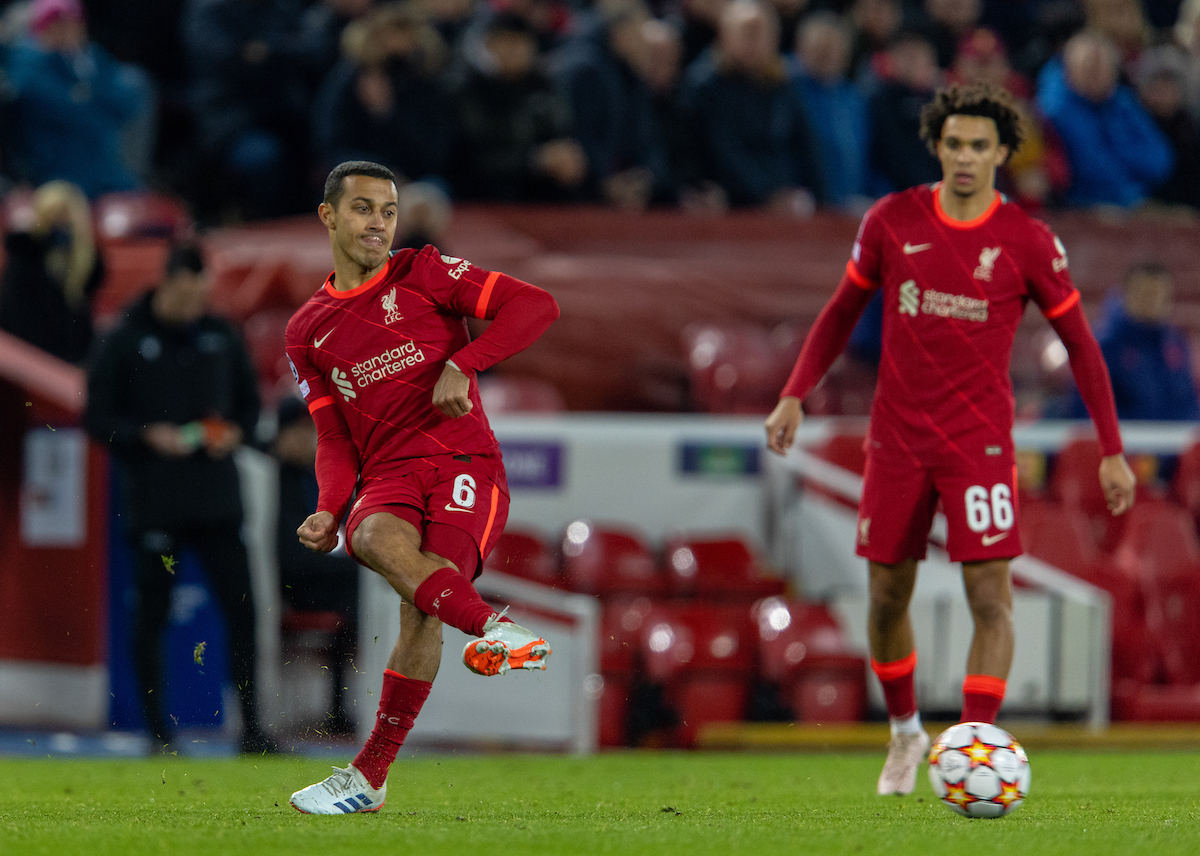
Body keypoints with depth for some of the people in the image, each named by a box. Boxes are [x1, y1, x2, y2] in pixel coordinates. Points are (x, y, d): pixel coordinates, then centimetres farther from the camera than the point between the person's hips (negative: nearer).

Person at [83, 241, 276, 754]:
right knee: (152, 614, 2)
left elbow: (249, 401, 18)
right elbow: (97, 418, -2)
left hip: (217, 499, 3)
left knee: (241, 608, -1)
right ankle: (157, 728, 9)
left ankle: (250, 727, 5)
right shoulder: (125, 343, -3)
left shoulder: (221, 336, 8)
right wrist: (148, 436, -16)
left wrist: (236, 432, -3)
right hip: (153, 503, -3)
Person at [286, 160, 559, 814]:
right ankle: (493, 628, -47)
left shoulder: (422, 274, 7)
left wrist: (462, 364, -12)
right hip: (388, 476, 3)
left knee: (421, 611, -23)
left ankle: (368, 777, -16)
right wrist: (329, 511, -2)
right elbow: (335, 441, 17)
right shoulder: (308, 331, 18)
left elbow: (536, 306, -1)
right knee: (373, 537, -35)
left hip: (464, 463, -3)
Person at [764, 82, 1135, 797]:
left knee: (991, 595, -13)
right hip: (897, 437, 2)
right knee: (888, 596, 9)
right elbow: (844, 310, 12)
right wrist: (795, 396, 3)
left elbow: (1079, 343, 2)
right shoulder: (893, 220, -1)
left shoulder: (1027, 242, -6)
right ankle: (905, 733, 30)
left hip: (980, 440, -2)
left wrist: (1112, 451, -1)